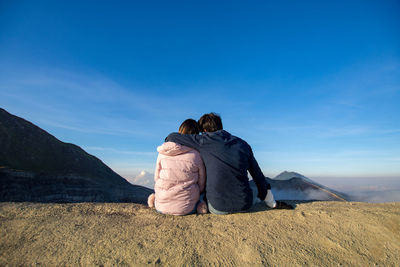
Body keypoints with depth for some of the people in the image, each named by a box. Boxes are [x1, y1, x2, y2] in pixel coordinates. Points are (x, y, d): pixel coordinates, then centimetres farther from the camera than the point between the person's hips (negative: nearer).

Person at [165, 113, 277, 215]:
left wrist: (169, 140, 22)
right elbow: (257, 173, 13)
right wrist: (264, 194, 26)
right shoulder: (242, 143, 6)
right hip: (244, 206, 3)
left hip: (218, 207, -2)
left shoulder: (204, 141, -5)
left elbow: (172, 137, -1)